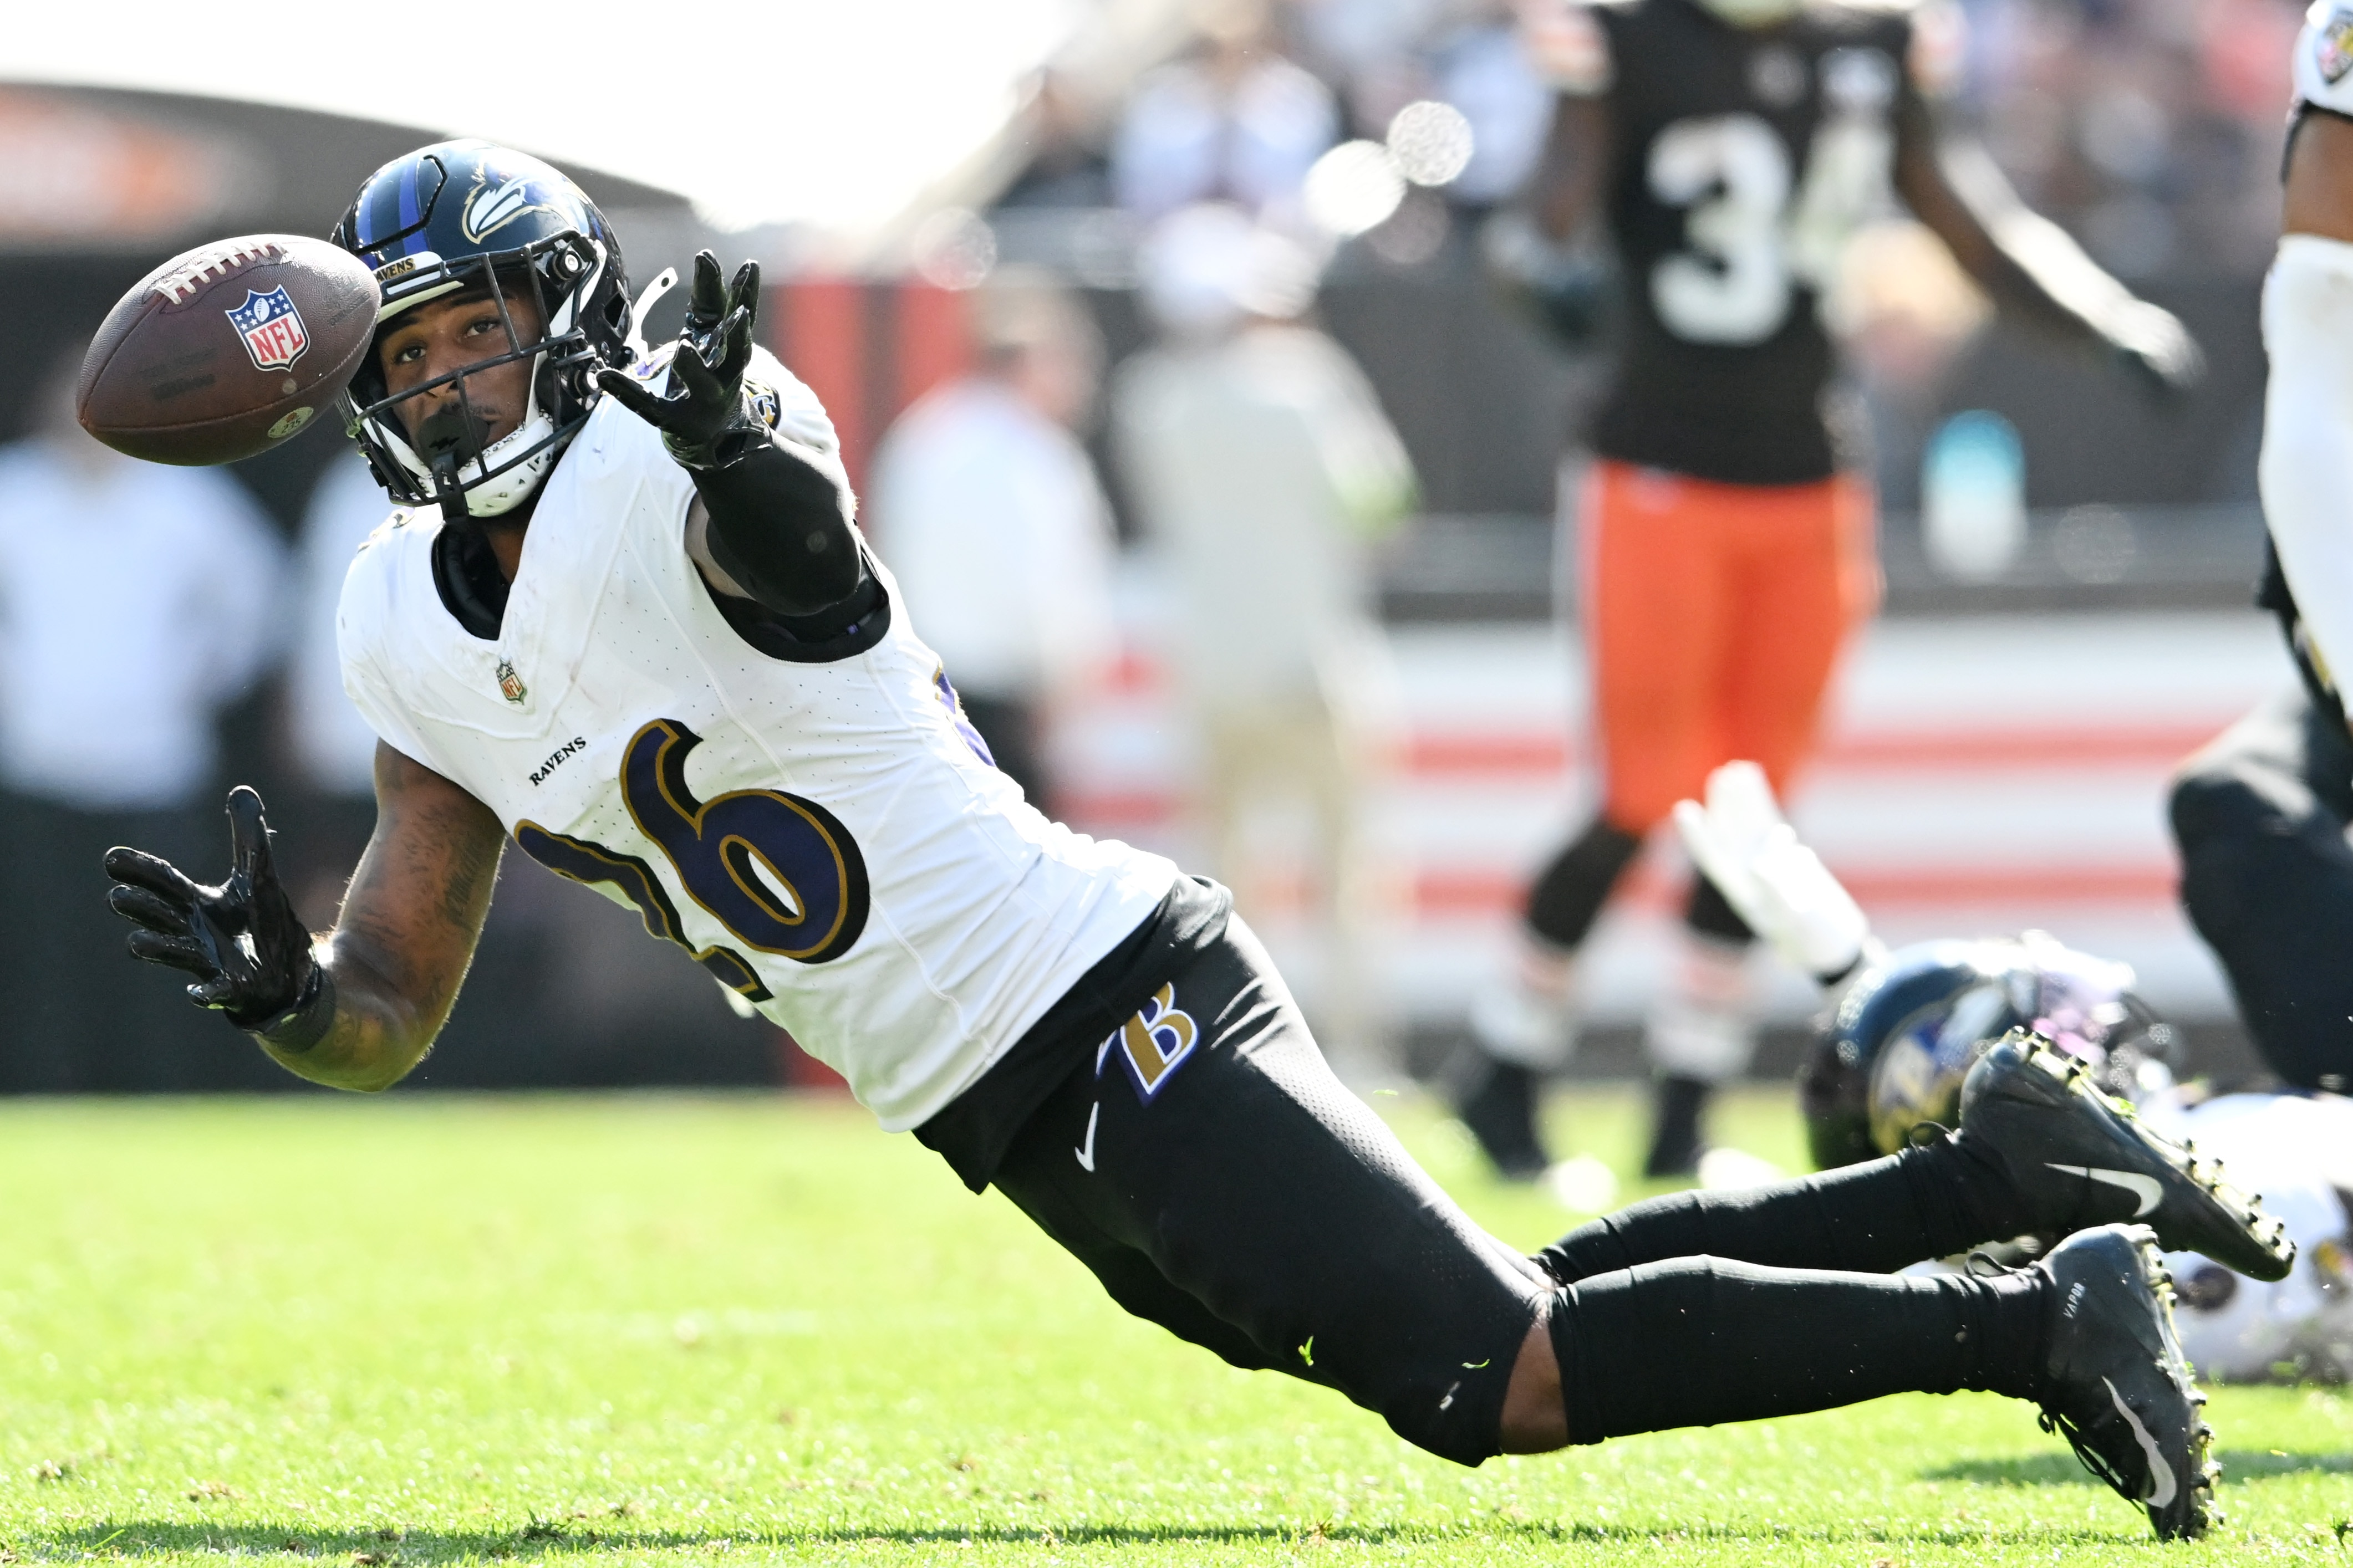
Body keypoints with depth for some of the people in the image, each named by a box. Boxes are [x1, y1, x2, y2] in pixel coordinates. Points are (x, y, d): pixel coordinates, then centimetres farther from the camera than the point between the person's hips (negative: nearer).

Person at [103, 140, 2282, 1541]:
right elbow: (388, 1017, 12)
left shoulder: (661, 487, -14)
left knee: (1504, 1377, -18)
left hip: (1104, 1006, -8)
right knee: (1486, 1336, 12)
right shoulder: (411, 632, 10)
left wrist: (744, 453, -61)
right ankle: (1980, 1173, 21)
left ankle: (2039, 1316, -10)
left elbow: (795, 547, -38)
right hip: (1026, 1119, 8)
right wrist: (279, 988, -10)